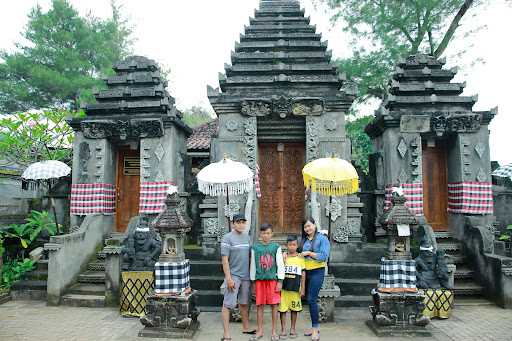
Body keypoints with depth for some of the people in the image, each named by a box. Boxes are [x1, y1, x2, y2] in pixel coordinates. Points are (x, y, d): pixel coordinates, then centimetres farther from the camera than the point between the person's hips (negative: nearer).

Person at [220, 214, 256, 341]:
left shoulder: (247, 237, 9)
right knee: (228, 305, -4)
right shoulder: (227, 238, -9)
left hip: (246, 276, 6)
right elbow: (225, 260, -12)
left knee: (244, 303, 17)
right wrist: (228, 278, -16)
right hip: (233, 276, -6)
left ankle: (246, 328, 31)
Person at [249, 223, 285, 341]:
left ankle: (274, 331, 17)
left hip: (273, 279, -1)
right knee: (259, 305, 5)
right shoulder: (255, 248, 4)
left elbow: (280, 265, 1)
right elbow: (253, 265, 9)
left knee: (274, 305, 4)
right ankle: (260, 331, 18)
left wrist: (280, 281, -4)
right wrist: (253, 282, 8)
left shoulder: (276, 247, 1)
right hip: (260, 280, 1)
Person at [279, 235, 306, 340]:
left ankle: (293, 329, 26)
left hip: (295, 288, 0)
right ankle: (283, 329, 14)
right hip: (284, 287, 0)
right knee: (283, 308, 2)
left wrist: (303, 288, 1)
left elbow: (303, 274, 3)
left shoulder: (300, 258, 1)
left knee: (294, 309, 10)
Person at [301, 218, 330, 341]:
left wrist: (309, 253, -14)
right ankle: (314, 327, 22)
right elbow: (301, 254, 14)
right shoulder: (304, 240, 10)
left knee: (312, 299, -11)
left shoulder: (322, 238, -6)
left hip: (317, 272, -6)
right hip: (306, 272, 6)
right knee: (310, 299, 11)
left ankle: (315, 329, -1)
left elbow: (324, 256, -14)